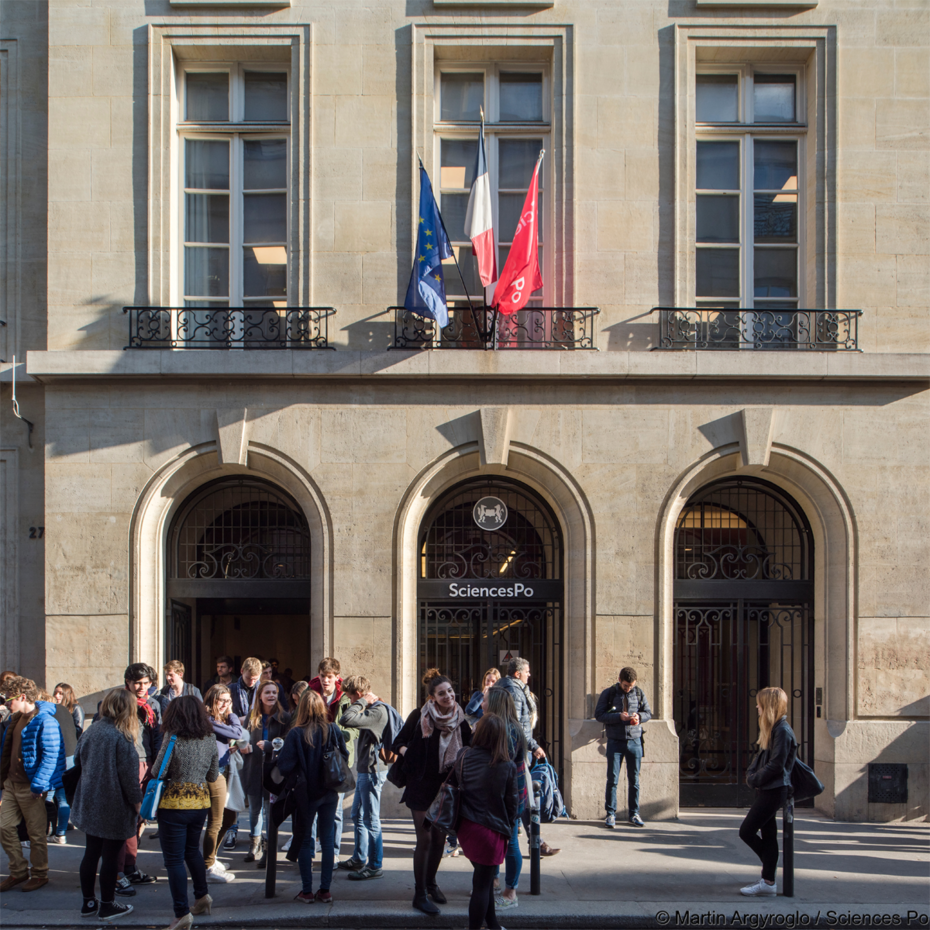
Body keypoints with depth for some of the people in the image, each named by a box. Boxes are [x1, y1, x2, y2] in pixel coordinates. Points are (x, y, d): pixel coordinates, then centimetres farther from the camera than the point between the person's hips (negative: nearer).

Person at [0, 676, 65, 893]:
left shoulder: (44, 721, -18)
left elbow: (51, 755, -22)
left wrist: (38, 784, -24)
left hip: (30, 787, -9)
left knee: (36, 833, 3)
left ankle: (40, 874, 17)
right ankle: (18, 872, 22)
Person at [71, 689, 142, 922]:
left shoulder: (90, 732, 1)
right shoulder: (121, 738, -19)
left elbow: (77, 762, 13)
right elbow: (128, 774, -17)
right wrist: (138, 802, -7)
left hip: (89, 804, 6)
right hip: (114, 807, -6)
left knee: (91, 853, 15)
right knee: (110, 857, 4)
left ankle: (88, 903, 23)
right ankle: (107, 906, 12)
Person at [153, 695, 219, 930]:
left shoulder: (173, 737, -15)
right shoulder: (210, 739, 0)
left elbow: (158, 772, -13)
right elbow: (213, 775, 9)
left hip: (174, 803, -6)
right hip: (201, 802, 6)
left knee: (174, 859, 0)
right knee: (192, 849, 27)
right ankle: (202, 896, 37)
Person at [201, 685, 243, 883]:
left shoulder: (223, 720, 16)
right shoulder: (208, 720, -16)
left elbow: (240, 733, 9)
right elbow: (237, 733, -17)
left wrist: (230, 713, 5)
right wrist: (232, 717, -4)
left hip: (225, 772, 10)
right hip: (214, 775, -10)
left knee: (230, 817, 20)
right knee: (215, 822, -3)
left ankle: (210, 856, 34)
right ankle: (209, 868, 7)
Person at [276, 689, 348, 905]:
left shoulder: (296, 734, -16)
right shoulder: (333, 730, -7)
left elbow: (284, 766, -20)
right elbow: (345, 756, 5)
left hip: (307, 794, -3)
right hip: (329, 793, 3)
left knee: (304, 840, 9)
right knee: (327, 839, 11)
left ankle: (307, 891, 10)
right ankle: (325, 889, 13)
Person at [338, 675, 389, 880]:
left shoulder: (378, 711, -20)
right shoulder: (372, 709, 12)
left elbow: (346, 720, -30)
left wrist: (361, 702, -19)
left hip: (372, 772, -11)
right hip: (365, 771, 11)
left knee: (371, 820, -4)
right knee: (358, 816, 19)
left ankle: (375, 865, 2)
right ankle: (360, 859, 30)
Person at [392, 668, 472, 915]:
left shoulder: (460, 720, 0)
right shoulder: (419, 717, -10)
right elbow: (398, 743, -1)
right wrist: (407, 752, -16)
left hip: (447, 786, 4)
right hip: (422, 786, -4)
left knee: (439, 839, 13)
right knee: (424, 839, -5)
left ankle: (431, 882, 35)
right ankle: (420, 894, 5)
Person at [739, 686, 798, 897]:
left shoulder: (783, 731, -18)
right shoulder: (772, 729, 14)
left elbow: (776, 765, -22)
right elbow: (761, 758, 19)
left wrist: (755, 779, -11)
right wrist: (751, 774, 2)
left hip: (774, 791, -10)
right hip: (766, 790, 10)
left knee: (746, 831, -7)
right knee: (768, 834, 11)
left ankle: (768, 882, 5)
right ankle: (768, 881, 15)